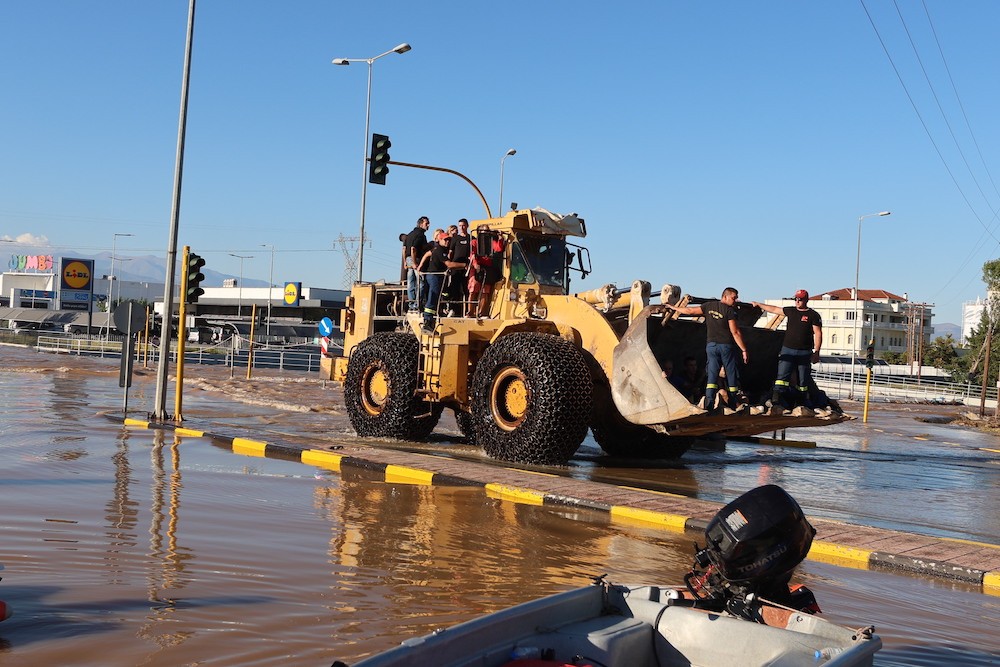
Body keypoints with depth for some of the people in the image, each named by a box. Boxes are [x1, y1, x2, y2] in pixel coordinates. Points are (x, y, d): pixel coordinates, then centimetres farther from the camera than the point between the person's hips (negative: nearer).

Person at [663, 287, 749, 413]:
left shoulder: (709, 306, 4)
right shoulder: (729, 310, -11)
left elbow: (690, 311, 10)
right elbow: (735, 333, -13)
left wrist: (673, 307, 26)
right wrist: (744, 350, -9)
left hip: (711, 345, 4)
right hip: (726, 346, -4)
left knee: (712, 374, 3)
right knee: (732, 374, 5)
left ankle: (709, 402, -8)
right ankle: (735, 404, 9)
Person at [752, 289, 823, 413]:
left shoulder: (813, 315, 0)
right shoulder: (790, 311, 12)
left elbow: (818, 334, -4)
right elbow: (774, 309, 24)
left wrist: (816, 352, -11)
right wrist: (758, 304, 29)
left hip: (804, 352, -2)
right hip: (787, 350, 2)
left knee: (803, 380, 5)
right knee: (782, 376, -11)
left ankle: (803, 405, 13)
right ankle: (776, 402, -19)